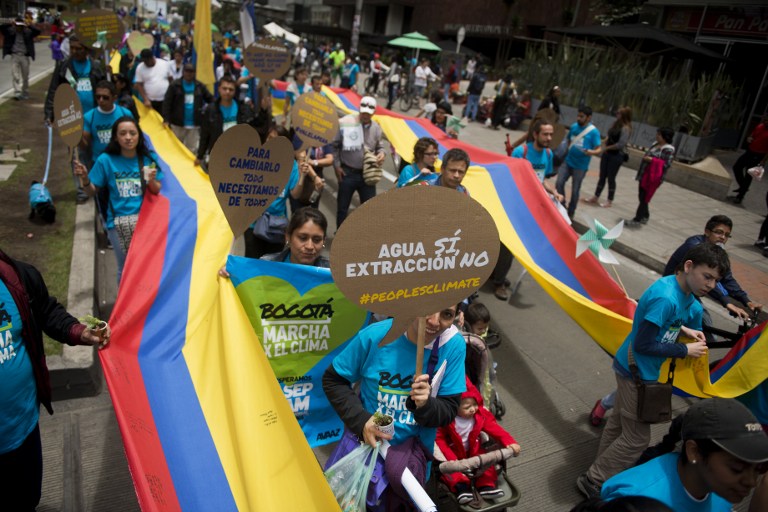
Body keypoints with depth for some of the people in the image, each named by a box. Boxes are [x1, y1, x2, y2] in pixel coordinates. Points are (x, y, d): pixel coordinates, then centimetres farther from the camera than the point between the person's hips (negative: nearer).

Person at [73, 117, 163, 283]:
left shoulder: (148, 158, 0)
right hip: (118, 221, -1)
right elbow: (93, 191, 3)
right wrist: (85, 179, -18)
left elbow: (157, 191, 4)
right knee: (125, 268, 5)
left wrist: (152, 181, -17)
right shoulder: (106, 160, -2)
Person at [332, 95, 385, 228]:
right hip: (348, 172, -3)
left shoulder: (376, 127, 3)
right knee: (342, 206, 9)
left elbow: (379, 146, 17)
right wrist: (337, 166, -7)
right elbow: (334, 145, -3)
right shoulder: (345, 122, -9)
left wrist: (381, 153, -7)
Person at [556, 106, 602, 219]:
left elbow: (598, 149, -14)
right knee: (559, 183, -2)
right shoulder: (573, 126, 3)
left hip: (580, 166, -4)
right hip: (567, 162, 5)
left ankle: (571, 212, 23)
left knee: (575, 190, 6)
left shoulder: (594, 131, -12)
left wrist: (591, 152, -34)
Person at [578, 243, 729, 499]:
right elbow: (643, 345, -26)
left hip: (631, 369, 10)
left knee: (619, 422, 23)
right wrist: (685, 350, -18)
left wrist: (683, 329, -1)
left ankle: (602, 470, 40)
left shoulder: (681, 291, -1)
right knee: (637, 438, 3)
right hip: (636, 373, -10)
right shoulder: (665, 299, -30)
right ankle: (593, 481, 16)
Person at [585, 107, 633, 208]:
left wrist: (607, 148, -13)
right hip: (607, 153, 8)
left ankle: (610, 201, 14)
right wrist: (605, 141, -1)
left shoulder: (625, 128, -17)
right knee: (602, 176, 13)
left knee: (611, 178, 1)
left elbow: (621, 144, -23)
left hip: (617, 156, -8)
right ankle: (595, 197, 22)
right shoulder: (617, 124, 8)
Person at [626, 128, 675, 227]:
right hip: (644, 175, 9)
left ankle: (637, 220, -4)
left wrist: (651, 160, -22)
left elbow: (667, 164, -20)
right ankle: (645, 217, 29)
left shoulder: (668, 149, -14)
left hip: (652, 178, -9)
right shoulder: (655, 144, 13)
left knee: (644, 198, -7)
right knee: (641, 197, 14)